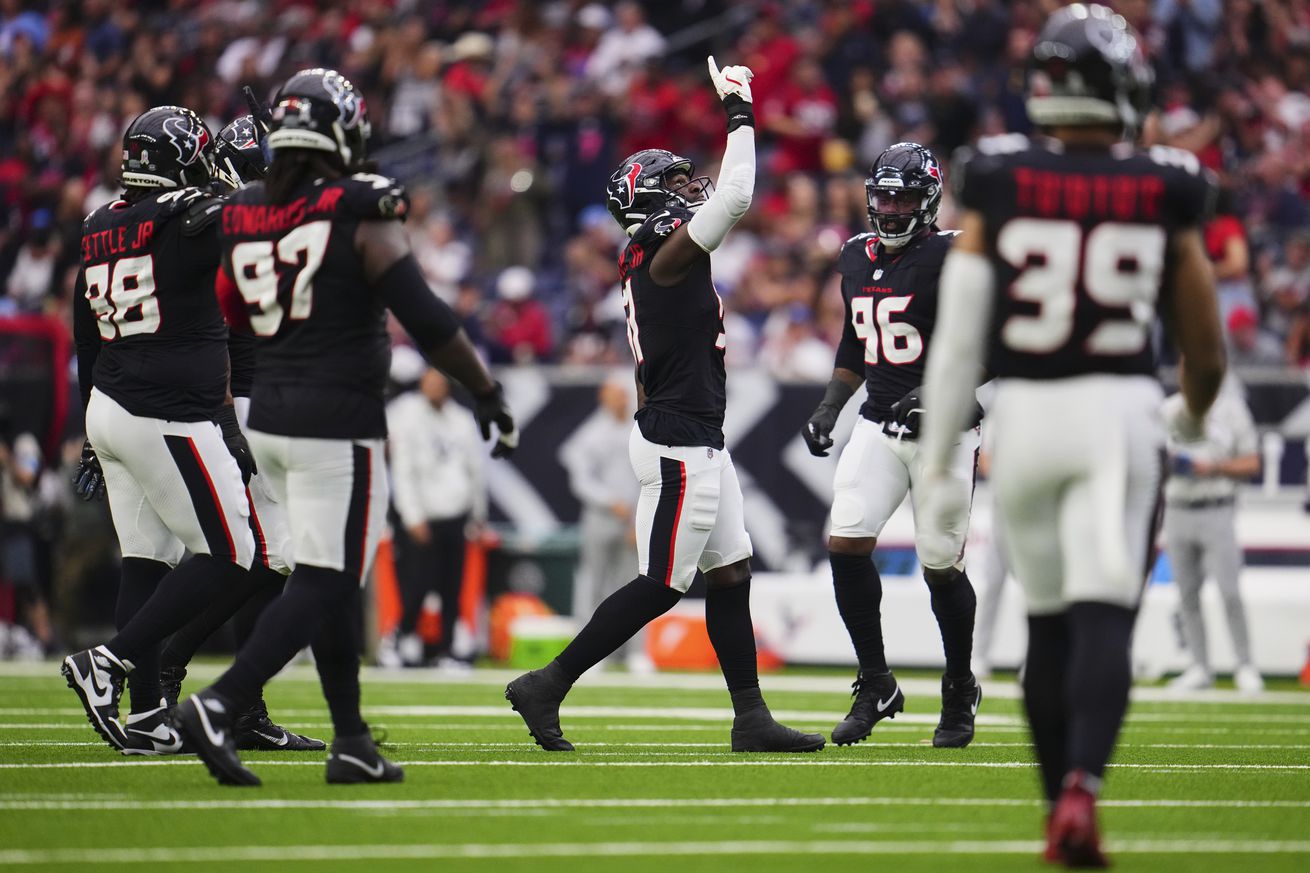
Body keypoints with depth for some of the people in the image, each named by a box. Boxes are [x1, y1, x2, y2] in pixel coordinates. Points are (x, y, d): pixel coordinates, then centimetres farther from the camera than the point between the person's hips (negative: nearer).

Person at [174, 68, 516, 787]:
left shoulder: (243, 217, 5)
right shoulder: (361, 217, -11)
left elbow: (235, 317, 17)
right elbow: (428, 321, -13)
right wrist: (487, 393, -3)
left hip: (269, 422, 7)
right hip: (337, 426, -7)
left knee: (336, 578, 15)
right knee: (322, 584, -5)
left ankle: (351, 741, 17)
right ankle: (218, 707, -19)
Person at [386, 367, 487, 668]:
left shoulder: (463, 420, 11)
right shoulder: (407, 418, -3)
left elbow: (476, 468, 19)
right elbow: (403, 473, -7)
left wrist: (478, 513, 19)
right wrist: (414, 518, -12)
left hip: (456, 516, 4)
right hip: (424, 517, -4)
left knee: (452, 587, 2)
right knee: (419, 581, -8)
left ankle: (446, 649, 8)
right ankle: (407, 634, 14)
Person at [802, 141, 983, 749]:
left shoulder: (952, 259, -11)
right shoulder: (857, 259, 10)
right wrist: (828, 408, 13)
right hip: (879, 426, 6)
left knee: (942, 568, -1)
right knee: (845, 544, -9)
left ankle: (960, 693, 21)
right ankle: (875, 687, 3)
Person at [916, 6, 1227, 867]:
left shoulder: (999, 189, -1)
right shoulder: (1163, 199, 0)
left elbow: (957, 342, -3)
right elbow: (1207, 354, 6)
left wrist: (938, 467, 4)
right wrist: (1194, 414, 29)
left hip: (1022, 412, 2)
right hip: (1121, 410, -2)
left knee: (1048, 624, 16)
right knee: (1104, 621, -6)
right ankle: (1081, 790, -25)